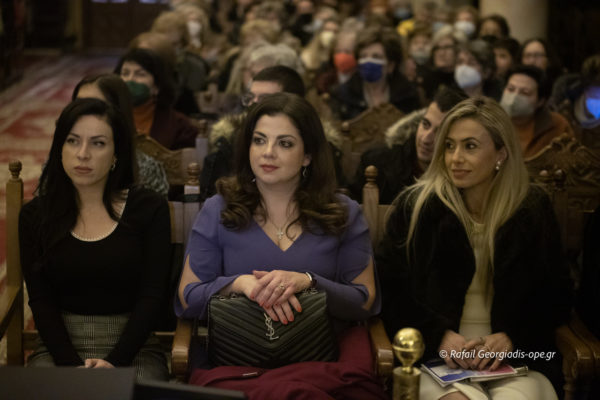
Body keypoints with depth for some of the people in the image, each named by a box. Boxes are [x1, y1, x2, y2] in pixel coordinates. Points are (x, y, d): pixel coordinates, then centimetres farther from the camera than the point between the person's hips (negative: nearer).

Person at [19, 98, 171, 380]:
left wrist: (115, 361, -16)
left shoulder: (149, 209, 2)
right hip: (61, 346, 1)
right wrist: (71, 364, -15)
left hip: (132, 347, -1)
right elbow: (40, 301, 0)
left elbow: (152, 295, -4)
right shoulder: (35, 216, 6)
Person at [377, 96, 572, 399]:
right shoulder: (414, 207, 2)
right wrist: (439, 335, -14)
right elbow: (391, 292, 1)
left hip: (515, 355, 2)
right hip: (435, 355, -1)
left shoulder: (533, 211, 7)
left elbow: (555, 297, 10)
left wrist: (511, 337, -8)